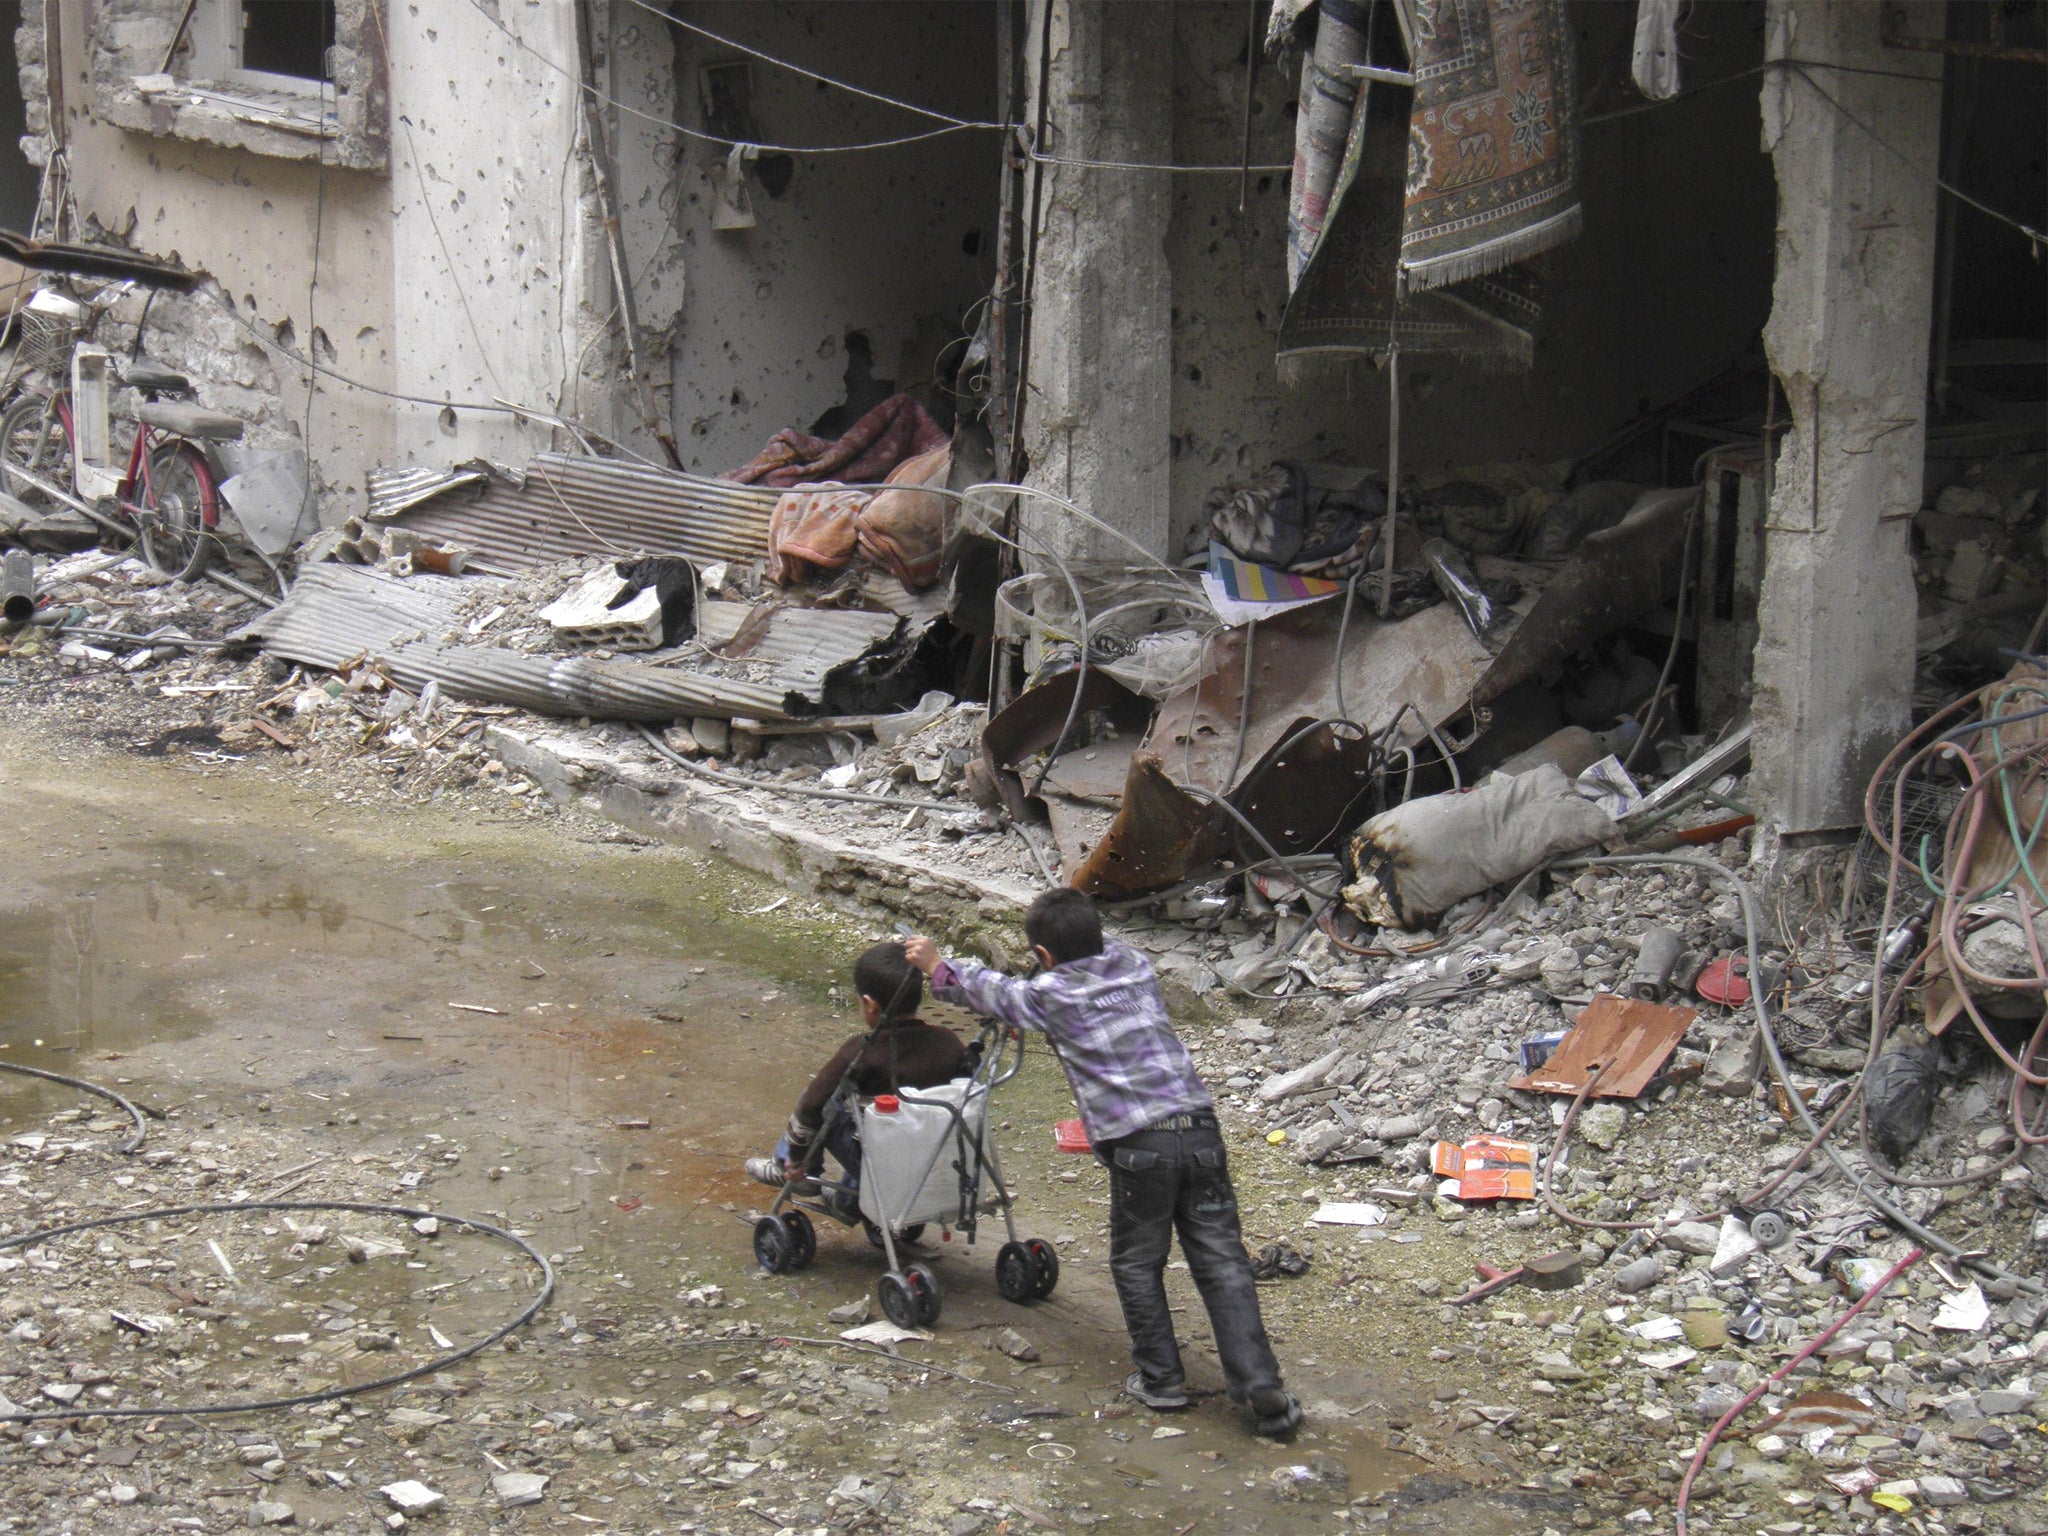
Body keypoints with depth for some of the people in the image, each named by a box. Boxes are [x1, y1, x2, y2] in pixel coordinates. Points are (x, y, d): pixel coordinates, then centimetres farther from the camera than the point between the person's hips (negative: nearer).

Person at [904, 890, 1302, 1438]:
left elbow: (993, 991, 22)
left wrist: (936, 966, 40)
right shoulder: (1134, 965, 15)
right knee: (1222, 1262, 4)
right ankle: (1261, 1388, -2)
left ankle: (1162, 1379, 20)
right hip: (1199, 1128, 4)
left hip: (1139, 1146, -4)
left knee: (1137, 1265, 16)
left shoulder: (1049, 994, 3)